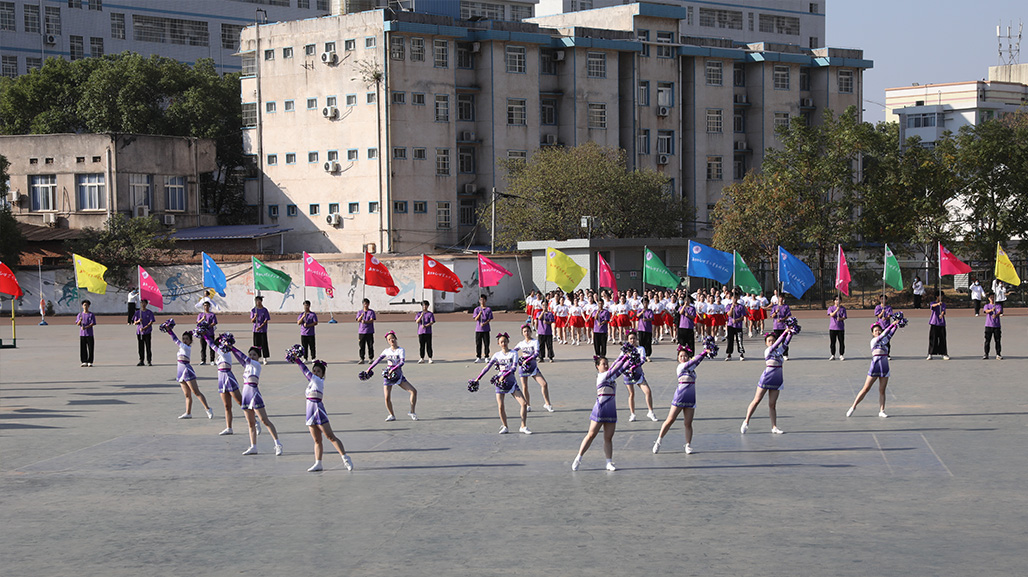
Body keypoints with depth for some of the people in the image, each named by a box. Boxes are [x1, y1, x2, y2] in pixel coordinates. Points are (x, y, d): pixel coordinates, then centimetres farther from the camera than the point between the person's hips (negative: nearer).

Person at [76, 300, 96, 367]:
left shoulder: (91, 315, 3)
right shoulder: (80, 315, 10)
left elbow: (93, 324, -5)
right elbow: (77, 324, 4)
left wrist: (85, 327, -19)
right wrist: (80, 320, -19)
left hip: (89, 334, -2)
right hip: (82, 334, 2)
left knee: (90, 348, -4)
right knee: (83, 348, 1)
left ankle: (90, 362, 1)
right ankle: (84, 362, 6)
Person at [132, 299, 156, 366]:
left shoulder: (149, 312, 0)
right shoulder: (137, 312, 9)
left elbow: (151, 322, -6)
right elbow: (134, 322, 7)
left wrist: (144, 328, -17)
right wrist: (138, 321, -17)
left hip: (147, 332, -3)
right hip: (139, 332, 3)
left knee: (148, 347, -4)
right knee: (140, 347, 4)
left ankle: (149, 361, 1)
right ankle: (141, 361, 10)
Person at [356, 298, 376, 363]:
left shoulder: (371, 312, 3)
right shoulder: (359, 312, 11)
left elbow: (372, 320, -8)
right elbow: (358, 320, -2)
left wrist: (365, 322, -25)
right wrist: (362, 315, -22)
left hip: (369, 332, -2)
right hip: (361, 331, 2)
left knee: (370, 346, 0)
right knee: (361, 346, -1)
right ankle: (362, 359, 2)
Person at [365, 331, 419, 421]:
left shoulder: (401, 350, -5)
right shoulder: (386, 351, 7)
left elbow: (402, 362, -20)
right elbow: (378, 360, 14)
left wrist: (393, 369, -31)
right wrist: (369, 369, 12)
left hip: (398, 375, -2)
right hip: (387, 376, 2)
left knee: (414, 391, -13)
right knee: (387, 398, -10)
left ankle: (412, 412, 1)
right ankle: (391, 415, 10)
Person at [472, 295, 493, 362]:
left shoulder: (488, 309, 3)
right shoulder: (477, 309, 6)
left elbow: (489, 319, -1)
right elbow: (475, 319, -2)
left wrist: (484, 323, -18)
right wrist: (479, 314, -21)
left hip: (486, 329, -1)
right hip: (478, 329, 1)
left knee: (486, 343, 1)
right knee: (478, 344, 0)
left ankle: (486, 356, 9)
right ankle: (478, 357, 5)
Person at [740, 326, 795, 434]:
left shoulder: (779, 350, 8)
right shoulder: (767, 351, -10)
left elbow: (785, 343, -2)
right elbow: (777, 344, -21)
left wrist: (790, 333, -19)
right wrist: (785, 332, -26)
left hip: (776, 381, 5)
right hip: (765, 379, -5)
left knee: (772, 405, 7)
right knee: (756, 401, 1)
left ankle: (774, 427, 7)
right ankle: (746, 422, 9)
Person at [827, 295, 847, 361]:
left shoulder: (843, 308, 4)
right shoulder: (831, 308, 3)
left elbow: (844, 317, -3)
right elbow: (831, 314, -14)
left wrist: (840, 318, -26)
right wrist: (836, 310, -30)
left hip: (840, 328, 0)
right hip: (832, 328, 0)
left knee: (841, 342, 2)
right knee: (832, 342, 3)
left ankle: (841, 355, 10)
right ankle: (833, 355, 13)